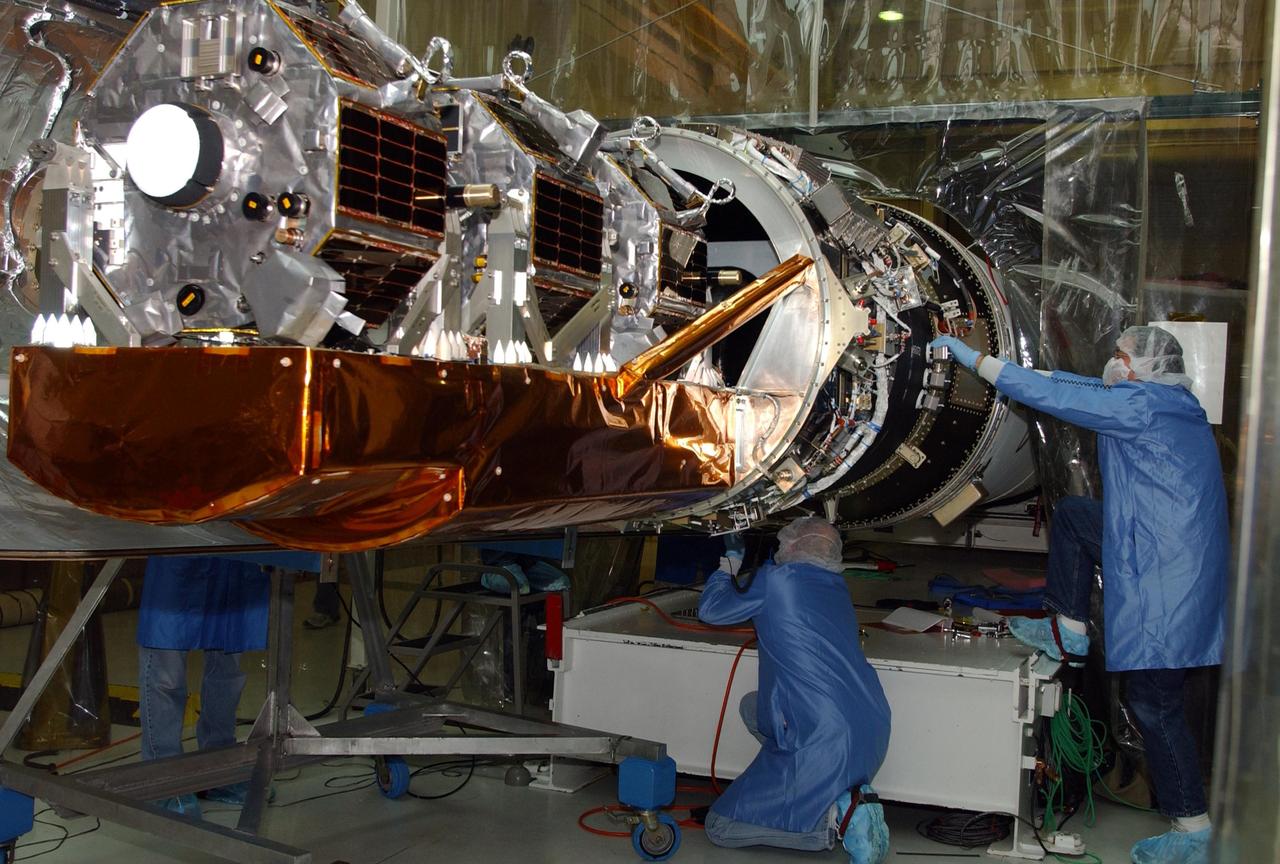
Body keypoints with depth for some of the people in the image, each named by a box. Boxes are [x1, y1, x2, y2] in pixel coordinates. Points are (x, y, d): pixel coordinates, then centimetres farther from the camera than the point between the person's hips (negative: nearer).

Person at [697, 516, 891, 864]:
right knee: (753, 706, 27)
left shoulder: (777, 579, -5)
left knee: (719, 826, 3)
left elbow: (710, 610, 9)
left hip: (824, 743, -7)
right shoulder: (836, 587, 14)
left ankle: (838, 815, -11)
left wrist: (726, 570, 27)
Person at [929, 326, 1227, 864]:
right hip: (1162, 554, 10)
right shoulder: (1161, 403, 12)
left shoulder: (1141, 405, -16)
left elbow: (1051, 396, -16)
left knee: (1154, 701, -2)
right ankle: (1068, 635, 22)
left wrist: (972, 357, -7)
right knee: (1069, 516, 19)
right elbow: (1086, 388, 24)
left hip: (1168, 579, -10)